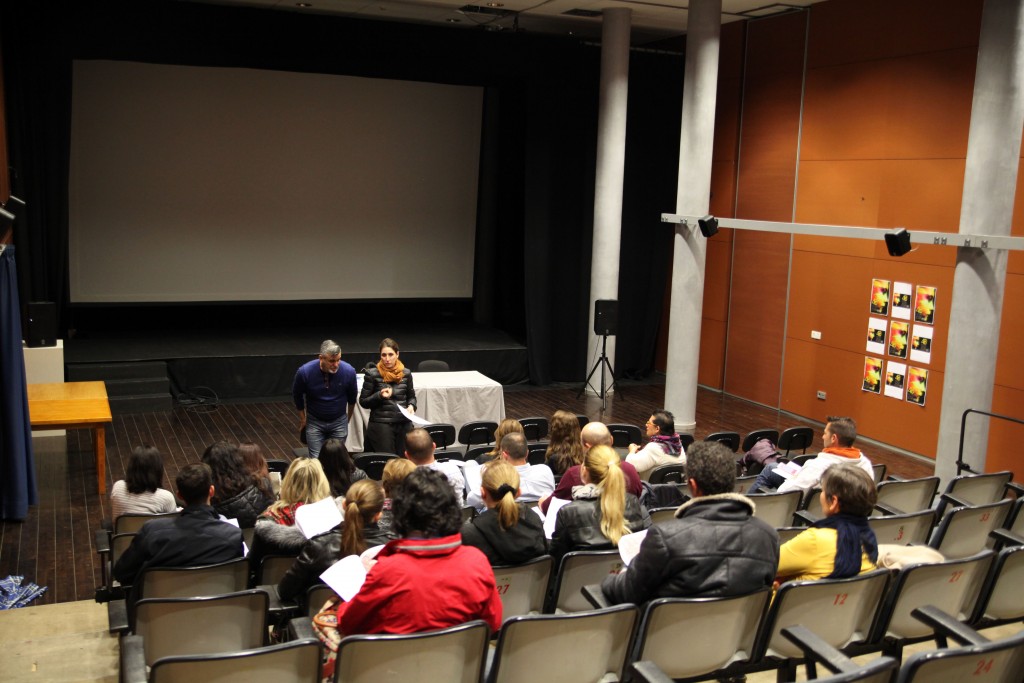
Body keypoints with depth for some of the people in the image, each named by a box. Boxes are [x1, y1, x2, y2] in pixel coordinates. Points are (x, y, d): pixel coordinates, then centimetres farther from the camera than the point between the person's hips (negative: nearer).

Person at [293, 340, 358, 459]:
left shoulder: (349, 371, -20)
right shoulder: (305, 372, -21)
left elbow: (352, 397, 1)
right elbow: (297, 395, 1)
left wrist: (348, 417, 15)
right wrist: (302, 417, 10)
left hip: (339, 422, 1)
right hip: (314, 422, -1)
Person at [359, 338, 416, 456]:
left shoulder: (406, 373, 7)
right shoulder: (372, 374, -3)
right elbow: (363, 402, 1)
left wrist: (411, 406, 0)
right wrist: (380, 395, -14)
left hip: (404, 423, 3)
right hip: (380, 424, -3)